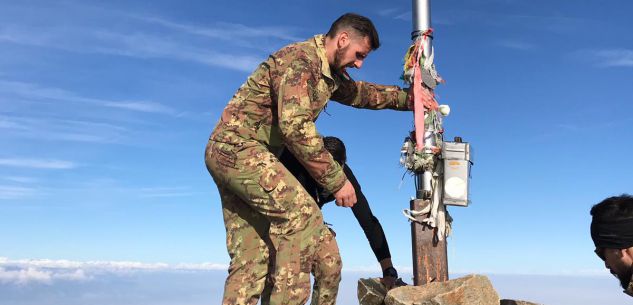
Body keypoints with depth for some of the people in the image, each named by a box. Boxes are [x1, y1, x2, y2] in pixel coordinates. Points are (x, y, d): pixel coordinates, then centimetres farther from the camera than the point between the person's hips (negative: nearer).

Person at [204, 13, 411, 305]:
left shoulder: (329, 73, 15)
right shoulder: (300, 59, -15)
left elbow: (361, 93, 31)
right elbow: (295, 125, -26)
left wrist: (408, 98, 19)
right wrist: (336, 180, -22)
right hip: (239, 147, -10)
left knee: (250, 258, 6)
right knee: (302, 216, -17)